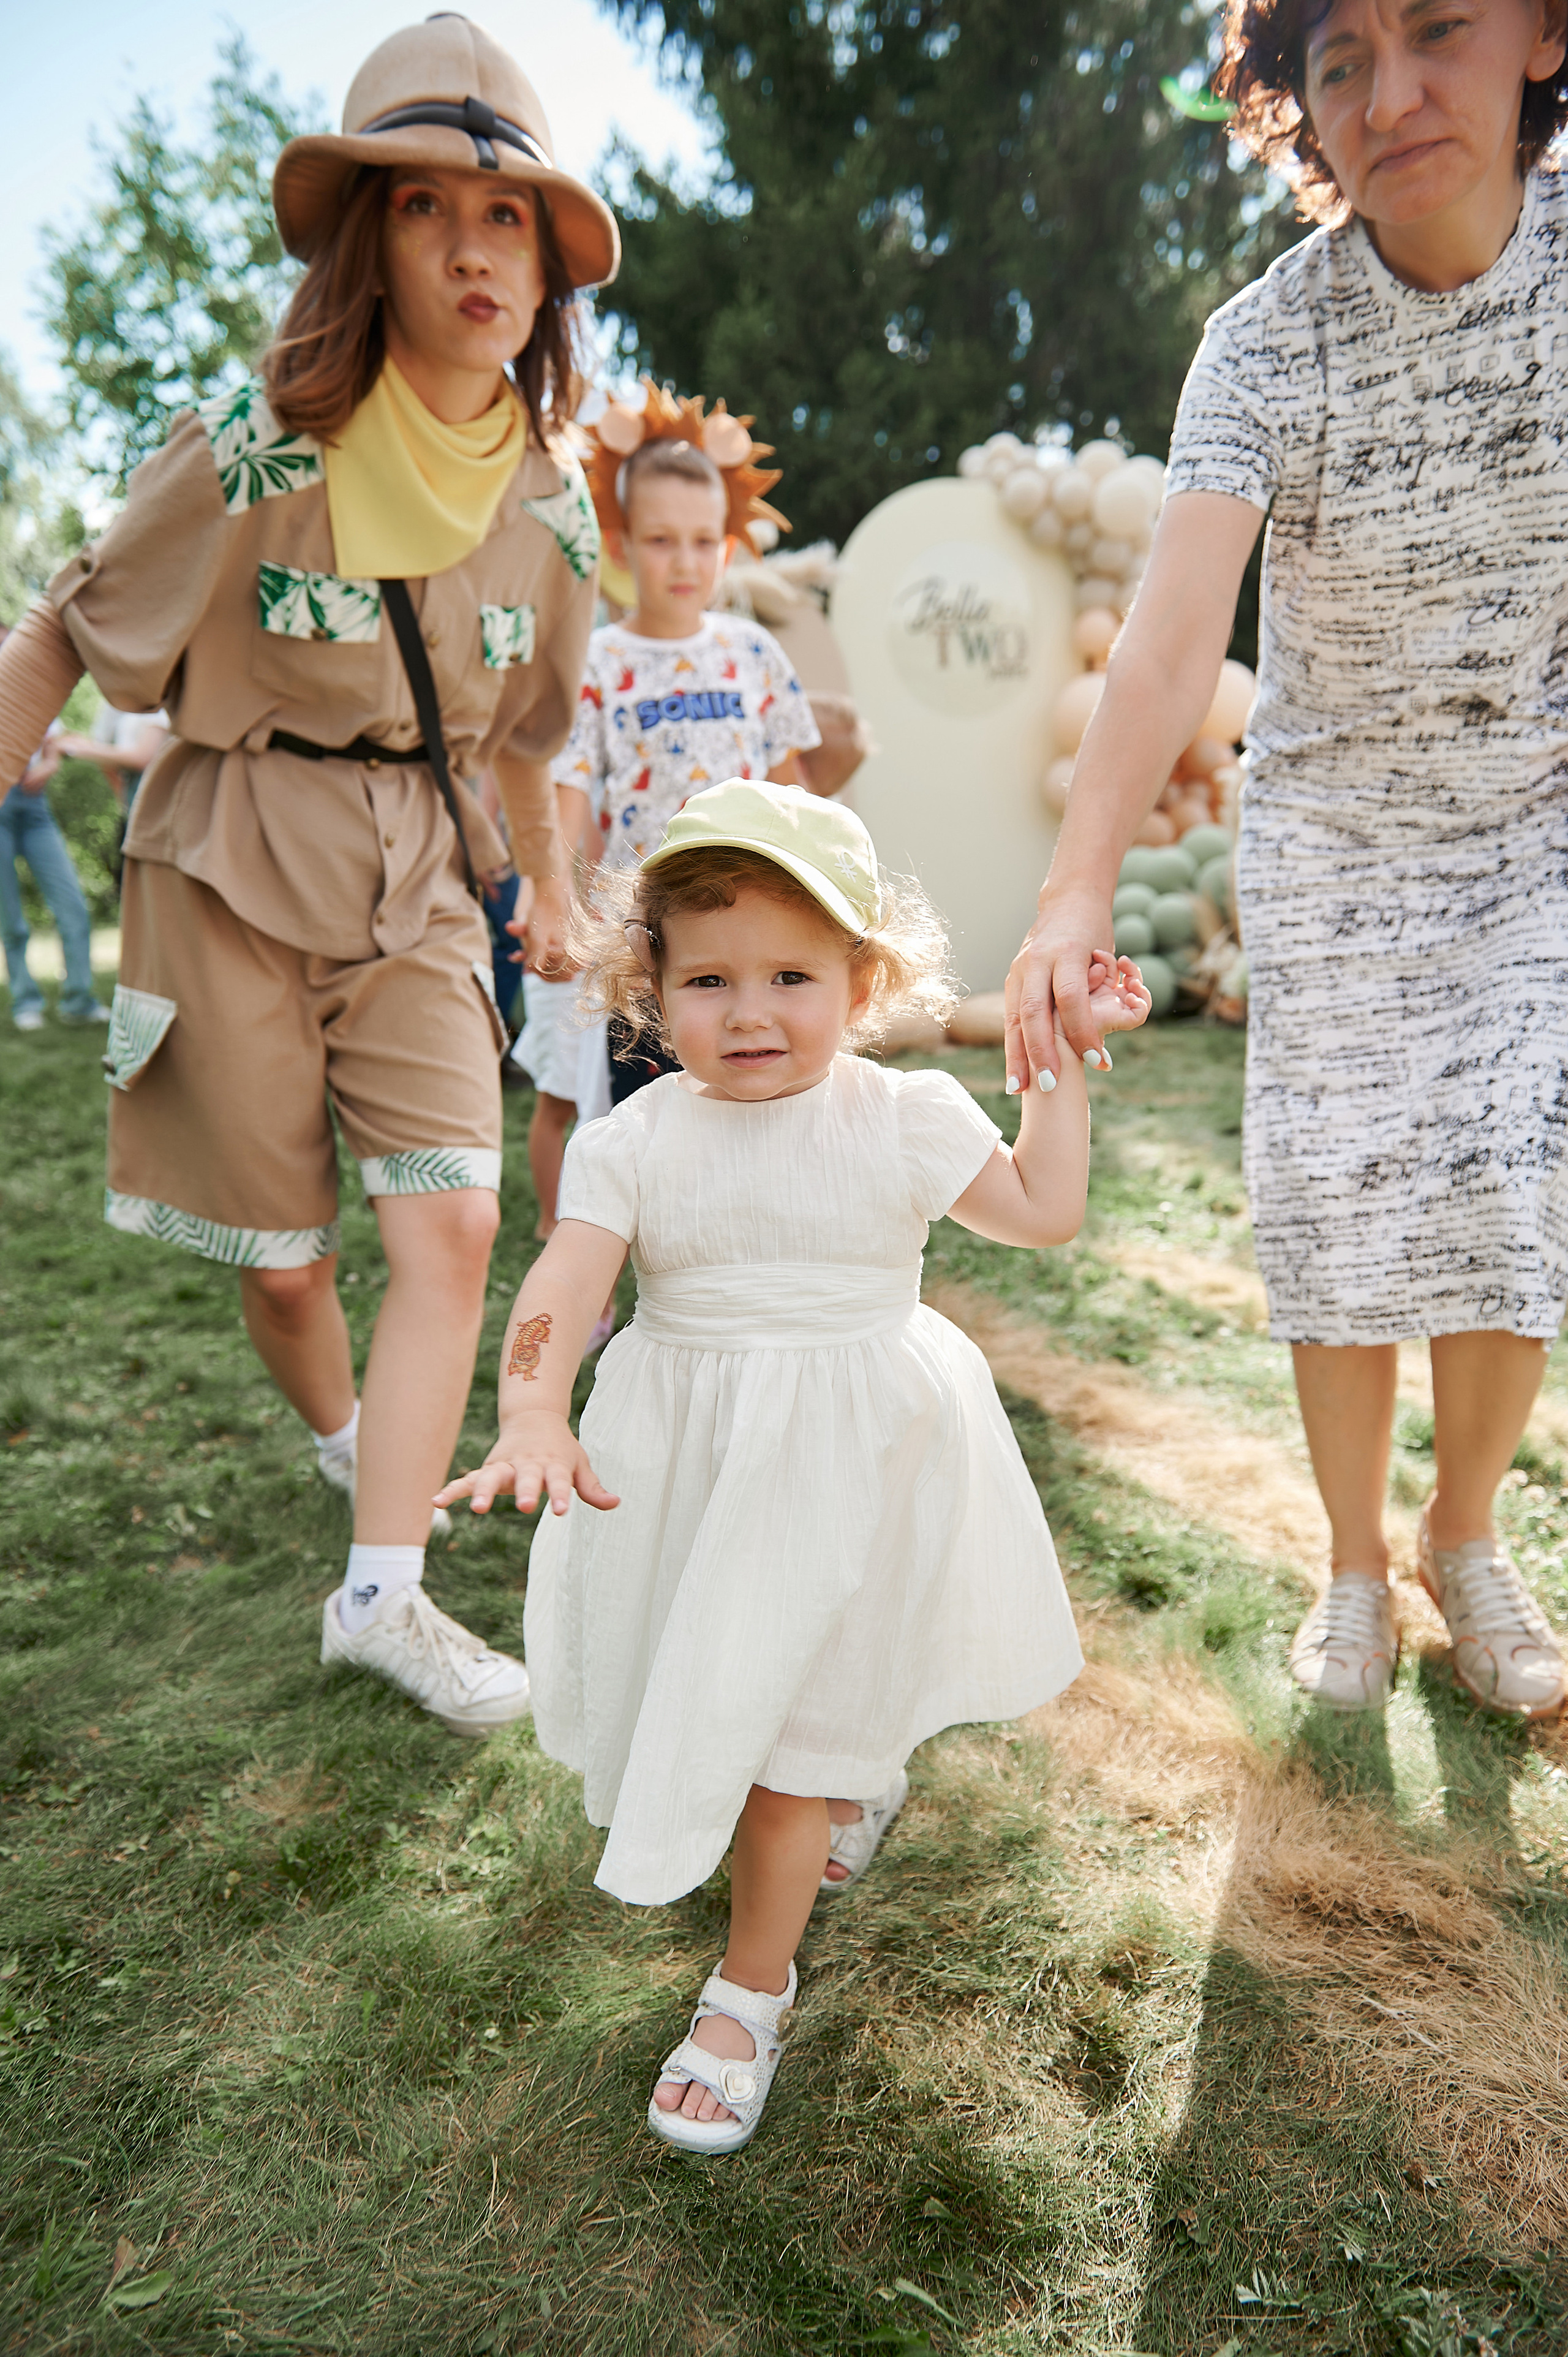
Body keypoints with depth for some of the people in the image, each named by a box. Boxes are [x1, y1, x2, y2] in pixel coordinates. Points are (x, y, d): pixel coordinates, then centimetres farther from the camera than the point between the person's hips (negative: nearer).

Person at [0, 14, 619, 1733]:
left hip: (416, 882, 3)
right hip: (232, 869, -3)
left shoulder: (545, 505, 1)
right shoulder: (256, 449, -13)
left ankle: (381, 1593, -1)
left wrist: (548, 895, 25)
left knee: (452, 1223, -12)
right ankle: (346, 1438, 38)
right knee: (280, 1261, 5)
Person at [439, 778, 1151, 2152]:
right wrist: (532, 1417, -34)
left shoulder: (905, 1120, -6)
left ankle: (753, 1987, 27)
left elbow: (1045, 1213, 3)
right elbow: (560, 1291, -17)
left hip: (846, 1470, -2)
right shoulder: (634, 1141, -7)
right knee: (707, 1696, 20)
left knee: (788, 1726, 2)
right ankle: (862, 1785, 54)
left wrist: (1063, 1064, -1)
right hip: (684, 1464, 3)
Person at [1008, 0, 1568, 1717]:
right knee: (1343, 1218, -1)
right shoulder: (1267, 345, -17)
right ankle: (1355, 1568, 21)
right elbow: (1174, 631, -30)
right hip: (1334, 832, -1)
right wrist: (1075, 894, -43)